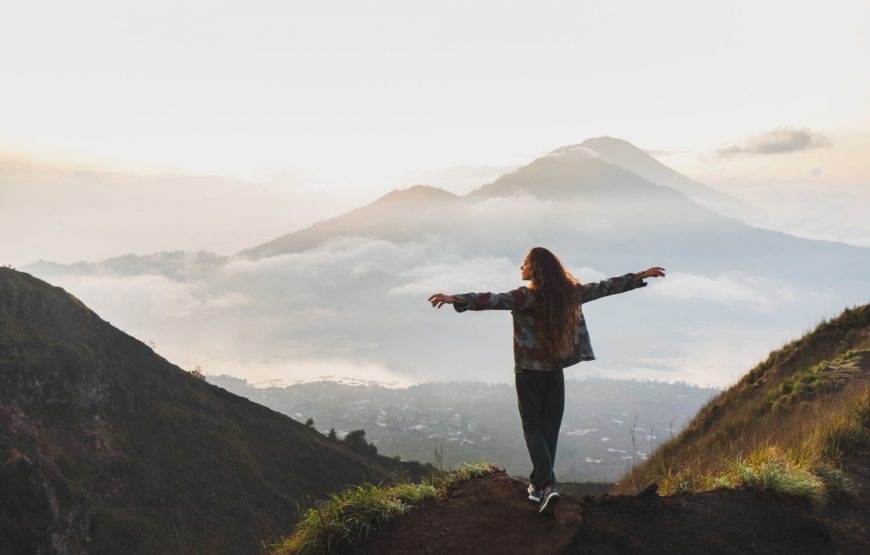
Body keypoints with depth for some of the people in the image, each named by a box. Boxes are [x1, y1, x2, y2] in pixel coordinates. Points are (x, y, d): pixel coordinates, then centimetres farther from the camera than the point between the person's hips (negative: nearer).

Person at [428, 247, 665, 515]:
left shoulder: (525, 296, -15)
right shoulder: (568, 293, 1)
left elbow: (493, 300, -31)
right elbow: (605, 287, 10)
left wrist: (456, 299, -43)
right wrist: (641, 276, 21)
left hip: (529, 372, -4)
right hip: (555, 372, 4)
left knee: (533, 429, 4)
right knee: (549, 430, 13)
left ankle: (548, 485, -13)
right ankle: (538, 484, 22)